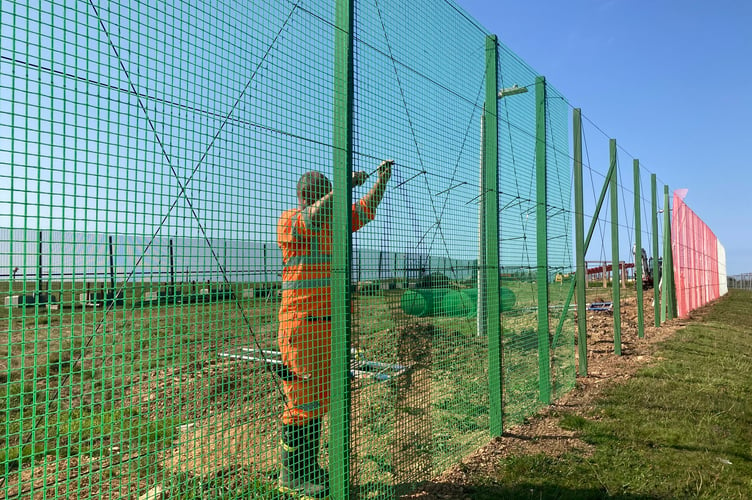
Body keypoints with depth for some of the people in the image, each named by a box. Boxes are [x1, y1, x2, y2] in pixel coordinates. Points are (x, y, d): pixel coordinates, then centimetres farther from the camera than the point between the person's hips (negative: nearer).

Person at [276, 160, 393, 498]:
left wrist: (382, 178, 17)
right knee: (303, 400, -3)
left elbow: (365, 209, 25)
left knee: (320, 400, 13)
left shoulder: (332, 222, 16)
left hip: (329, 325, 8)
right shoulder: (288, 220, -5)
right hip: (301, 325, -8)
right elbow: (313, 217, -26)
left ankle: (309, 469, 25)